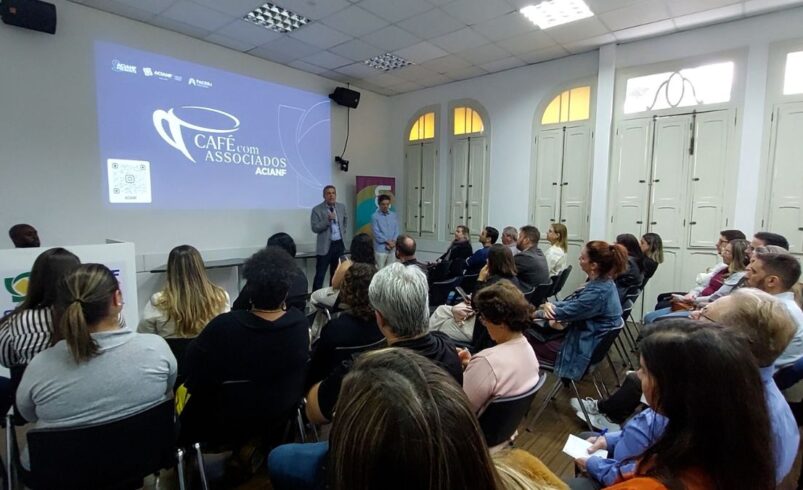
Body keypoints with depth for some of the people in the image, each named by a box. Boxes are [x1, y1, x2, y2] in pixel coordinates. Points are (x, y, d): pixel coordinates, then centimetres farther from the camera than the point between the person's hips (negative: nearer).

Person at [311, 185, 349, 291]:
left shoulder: (341, 207, 6)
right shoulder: (317, 210, -10)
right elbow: (314, 228, -16)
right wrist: (328, 220, -26)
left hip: (340, 244, 5)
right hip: (325, 246, -5)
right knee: (320, 275, -4)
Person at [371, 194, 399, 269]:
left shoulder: (394, 215, 8)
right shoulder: (375, 216, -6)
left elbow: (397, 230, 5)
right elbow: (376, 233, -10)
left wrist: (393, 242, -9)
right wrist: (388, 241, -12)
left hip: (393, 248, 4)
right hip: (380, 248, -4)